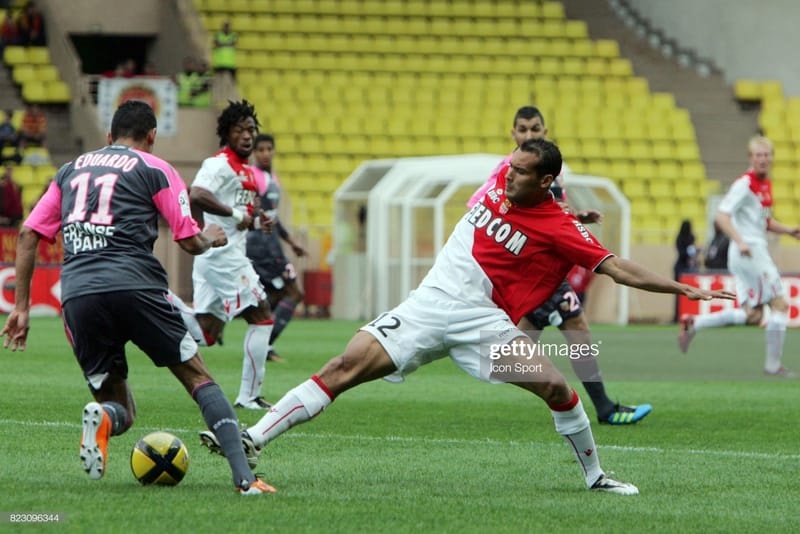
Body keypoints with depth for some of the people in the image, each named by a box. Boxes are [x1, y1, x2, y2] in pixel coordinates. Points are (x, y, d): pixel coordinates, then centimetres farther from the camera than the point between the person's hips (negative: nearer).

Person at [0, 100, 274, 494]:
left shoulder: (71, 169, 23)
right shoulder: (155, 170, 10)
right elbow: (190, 242, 7)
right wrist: (212, 239, 31)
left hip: (77, 294, 3)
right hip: (134, 282, -3)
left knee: (119, 411, 14)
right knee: (198, 377, 9)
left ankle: (103, 417, -24)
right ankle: (243, 476, -8)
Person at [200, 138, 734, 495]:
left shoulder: (561, 228, -10)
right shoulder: (503, 178, 3)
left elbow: (619, 269, -11)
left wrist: (684, 288, -17)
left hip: (484, 320, -3)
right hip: (430, 304, 3)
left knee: (557, 388, -17)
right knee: (345, 368, -12)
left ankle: (595, 475, 7)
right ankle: (254, 437, -16)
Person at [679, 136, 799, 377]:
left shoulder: (766, 184, 16)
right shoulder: (745, 184, -12)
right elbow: (721, 216, -19)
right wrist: (740, 241, -30)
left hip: (756, 251, 9)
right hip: (749, 251, -9)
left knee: (752, 316, 8)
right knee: (779, 305, -6)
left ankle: (693, 323, 13)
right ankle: (773, 364, 1)